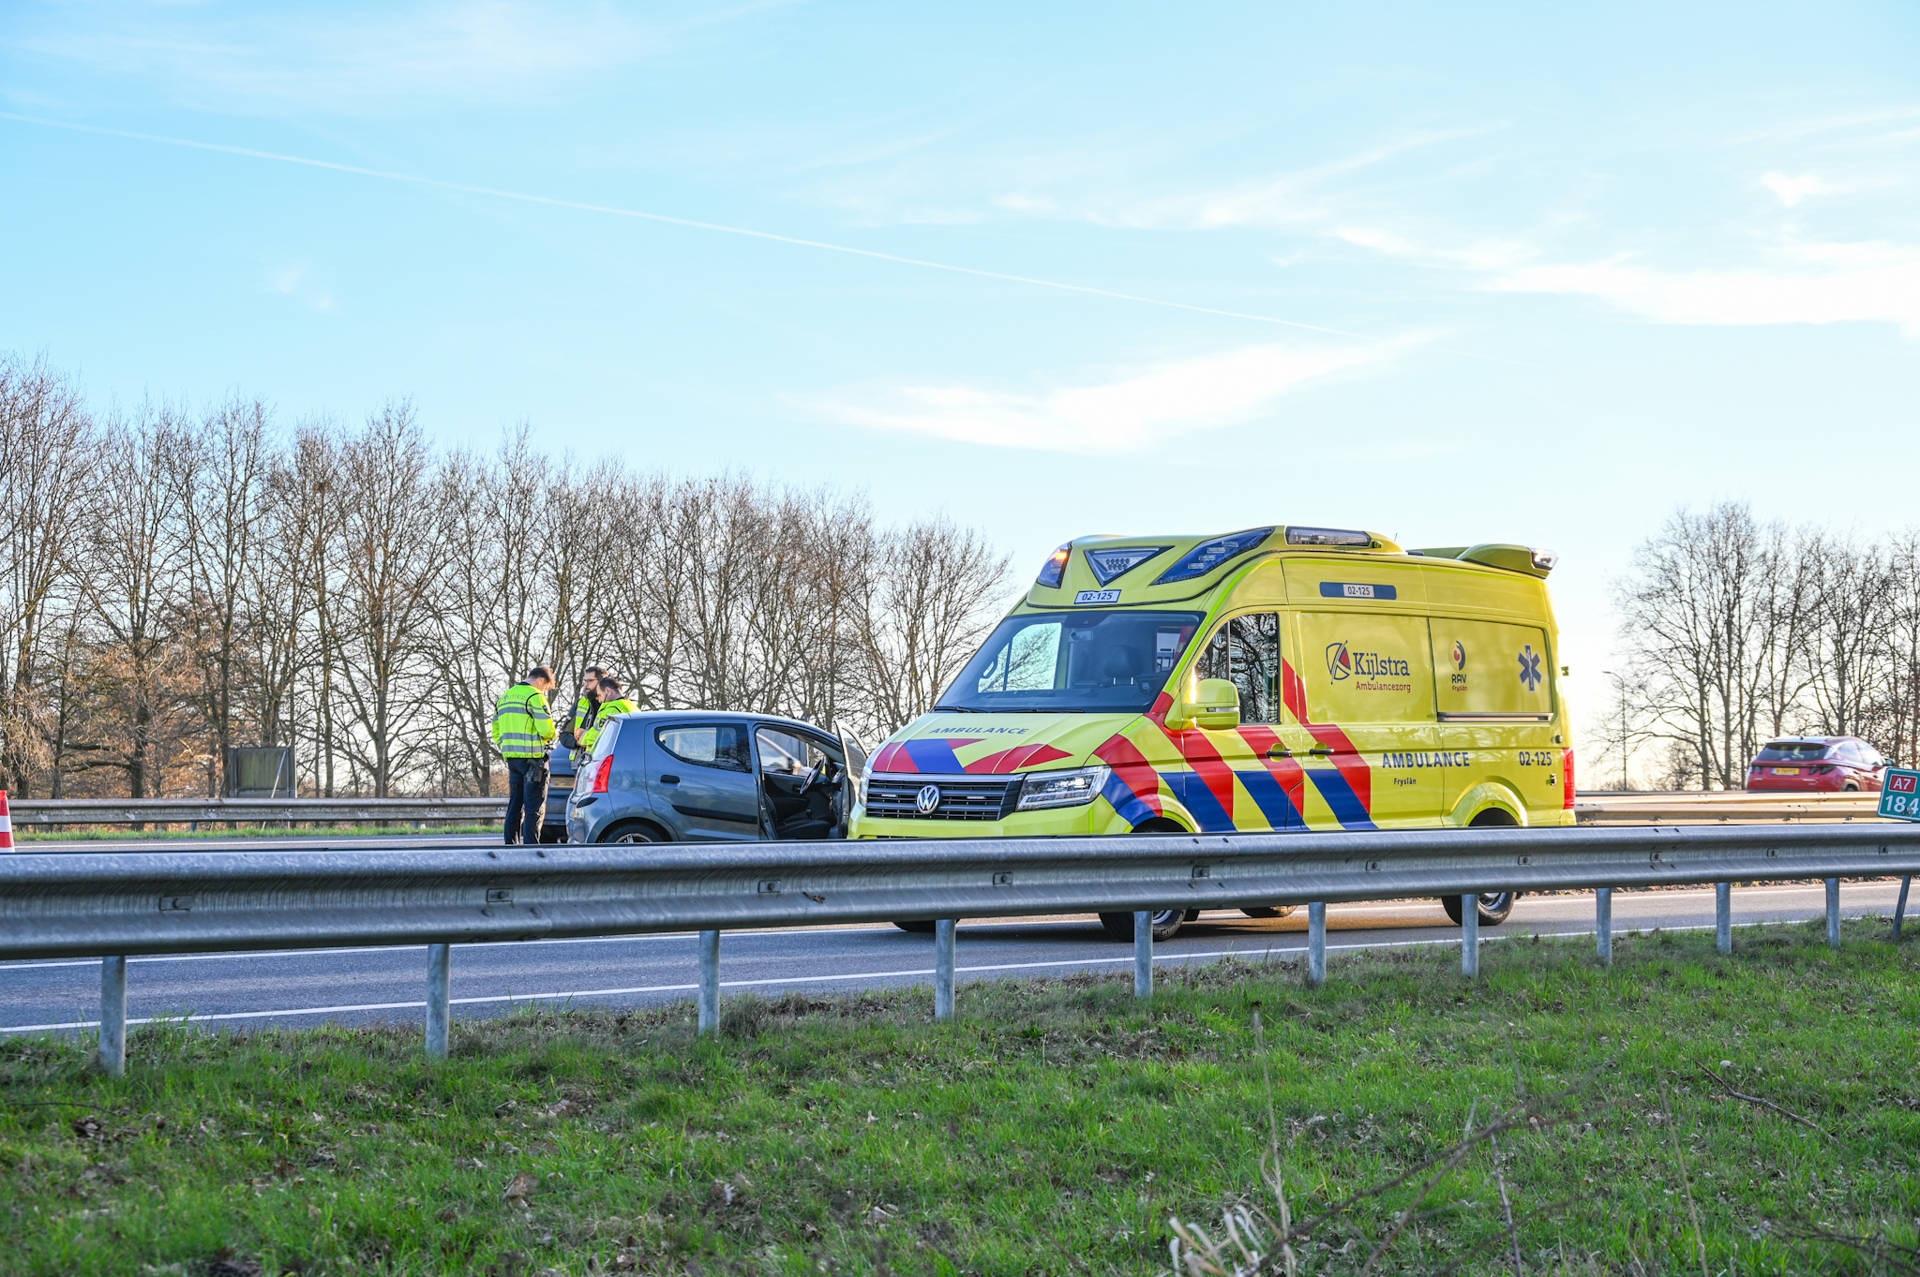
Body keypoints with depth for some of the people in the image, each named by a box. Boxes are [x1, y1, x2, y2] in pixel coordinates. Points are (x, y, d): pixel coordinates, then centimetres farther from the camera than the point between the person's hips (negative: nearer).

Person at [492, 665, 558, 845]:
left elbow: (496, 732, 21)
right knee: (535, 808, -5)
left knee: (514, 806, 13)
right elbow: (546, 729, -15)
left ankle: (510, 846, 13)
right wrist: (552, 736, 6)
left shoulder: (505, 696, 18)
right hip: (533, 758, -8)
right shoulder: (534, 696, -10)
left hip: (511, 757, 8)